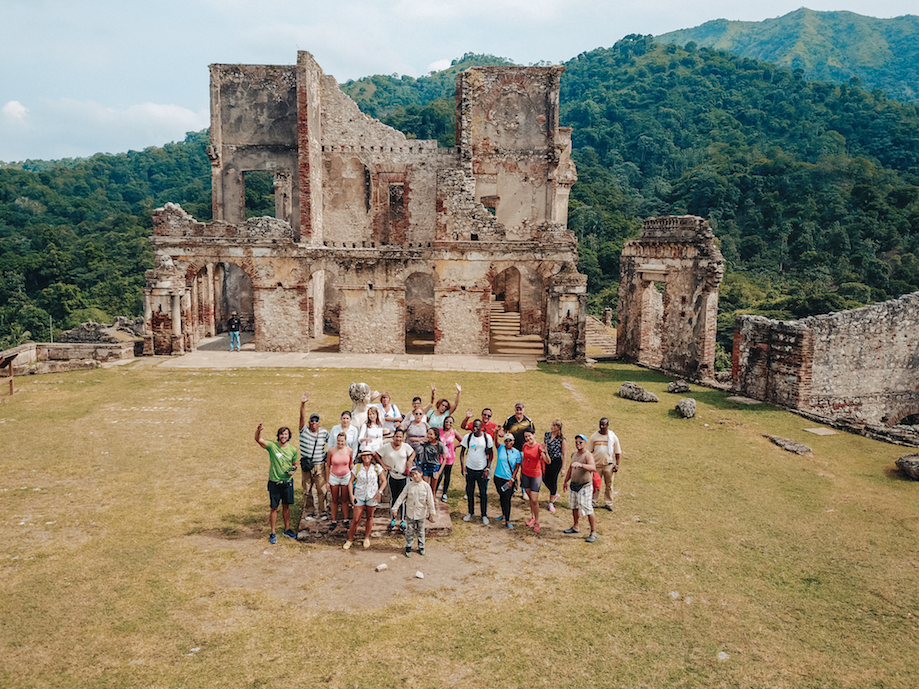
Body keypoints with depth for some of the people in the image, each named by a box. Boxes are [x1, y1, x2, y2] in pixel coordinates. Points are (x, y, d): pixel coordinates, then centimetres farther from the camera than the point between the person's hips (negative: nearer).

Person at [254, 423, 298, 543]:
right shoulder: (272, 446, -9)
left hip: (288, 482, 3)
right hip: (274, 482, -2)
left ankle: (287, 529, 29)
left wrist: (294, 470, -8)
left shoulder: (293, 450, 1)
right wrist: (258, 431, -45)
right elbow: (258, 440, -24)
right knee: (274, 507, 5)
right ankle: (273, 533, 16)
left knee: (286, 506, 13)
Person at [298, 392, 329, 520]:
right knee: (307, 491, 7)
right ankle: (308, 512, 19)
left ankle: (321, 512, 12)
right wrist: (303, 403, -29)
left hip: (320, 466, 0)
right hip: (306, 466, 0)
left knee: (321, 490, 0)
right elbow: (302, 417, -16)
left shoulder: (324, 432, 5)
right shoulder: (304, 431, -1)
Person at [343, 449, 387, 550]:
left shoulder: (377, 467, -4)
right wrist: (351, 495, -9)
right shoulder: (357, 467, -3)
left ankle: (366, 537, 33)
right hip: (359, 496, 0)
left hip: (372, 496, 1)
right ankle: (350, 539, 17)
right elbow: (351, 482, 2)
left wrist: (380, 492, -12)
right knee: (356, 519, -1)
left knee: (370, 517, 13)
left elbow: (384, 481, 2)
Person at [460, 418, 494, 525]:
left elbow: (491, 454, -1)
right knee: (469, 491, 11)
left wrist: (487, 469, -7)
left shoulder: (487, 438, -6)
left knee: (483, 493, 4)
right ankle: (470, 512, 28)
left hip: (482, 470, -1)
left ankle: (484, 515, 16)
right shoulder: (468, 437, -4)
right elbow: (462, 452, 3)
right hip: (469, 469, 2)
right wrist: (462, 466, -6)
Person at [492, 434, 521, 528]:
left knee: (507, 499, -3)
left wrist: (512, 479, -7)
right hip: (498, 478, 2)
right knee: (501, 497, 16)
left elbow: (517, 467, 1)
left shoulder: (516, 452, -3)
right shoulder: (501, 448, -3)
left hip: (509, 479, -2)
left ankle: (507, 521, 6)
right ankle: (503, 514, 37)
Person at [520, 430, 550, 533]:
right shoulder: (525, 446, 0)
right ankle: (532, 517, 31)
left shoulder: (539, 447, -17)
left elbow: (548, 462, -27)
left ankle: (537, 522, 9)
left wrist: (545, 452, -45)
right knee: (530, 498, 15)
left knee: (534, 500, -5)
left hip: (536, 475, -5)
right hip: (525, 474, 5)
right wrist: (521, 473, 16)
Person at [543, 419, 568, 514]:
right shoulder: (547, 434, 3)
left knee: (553, 481, 1)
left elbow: (564, 454, -8)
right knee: (545, 479, 6)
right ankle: (555, 494, 35)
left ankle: (551, 502, 19)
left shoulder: (562, 440, -13)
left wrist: (563, 467, -8)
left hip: (556, 461, -5)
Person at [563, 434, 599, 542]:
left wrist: (581, 464, -54)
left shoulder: (588, 455, -18)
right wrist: (566, 481, 25)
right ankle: (576, 527, 38)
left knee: (588, 510, -7)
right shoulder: (573, 454, 7)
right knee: (574, 507, 20)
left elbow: (593, 467, -38)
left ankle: (593, 532, 3)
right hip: (573, 485, 8)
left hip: (585, 487, -8)